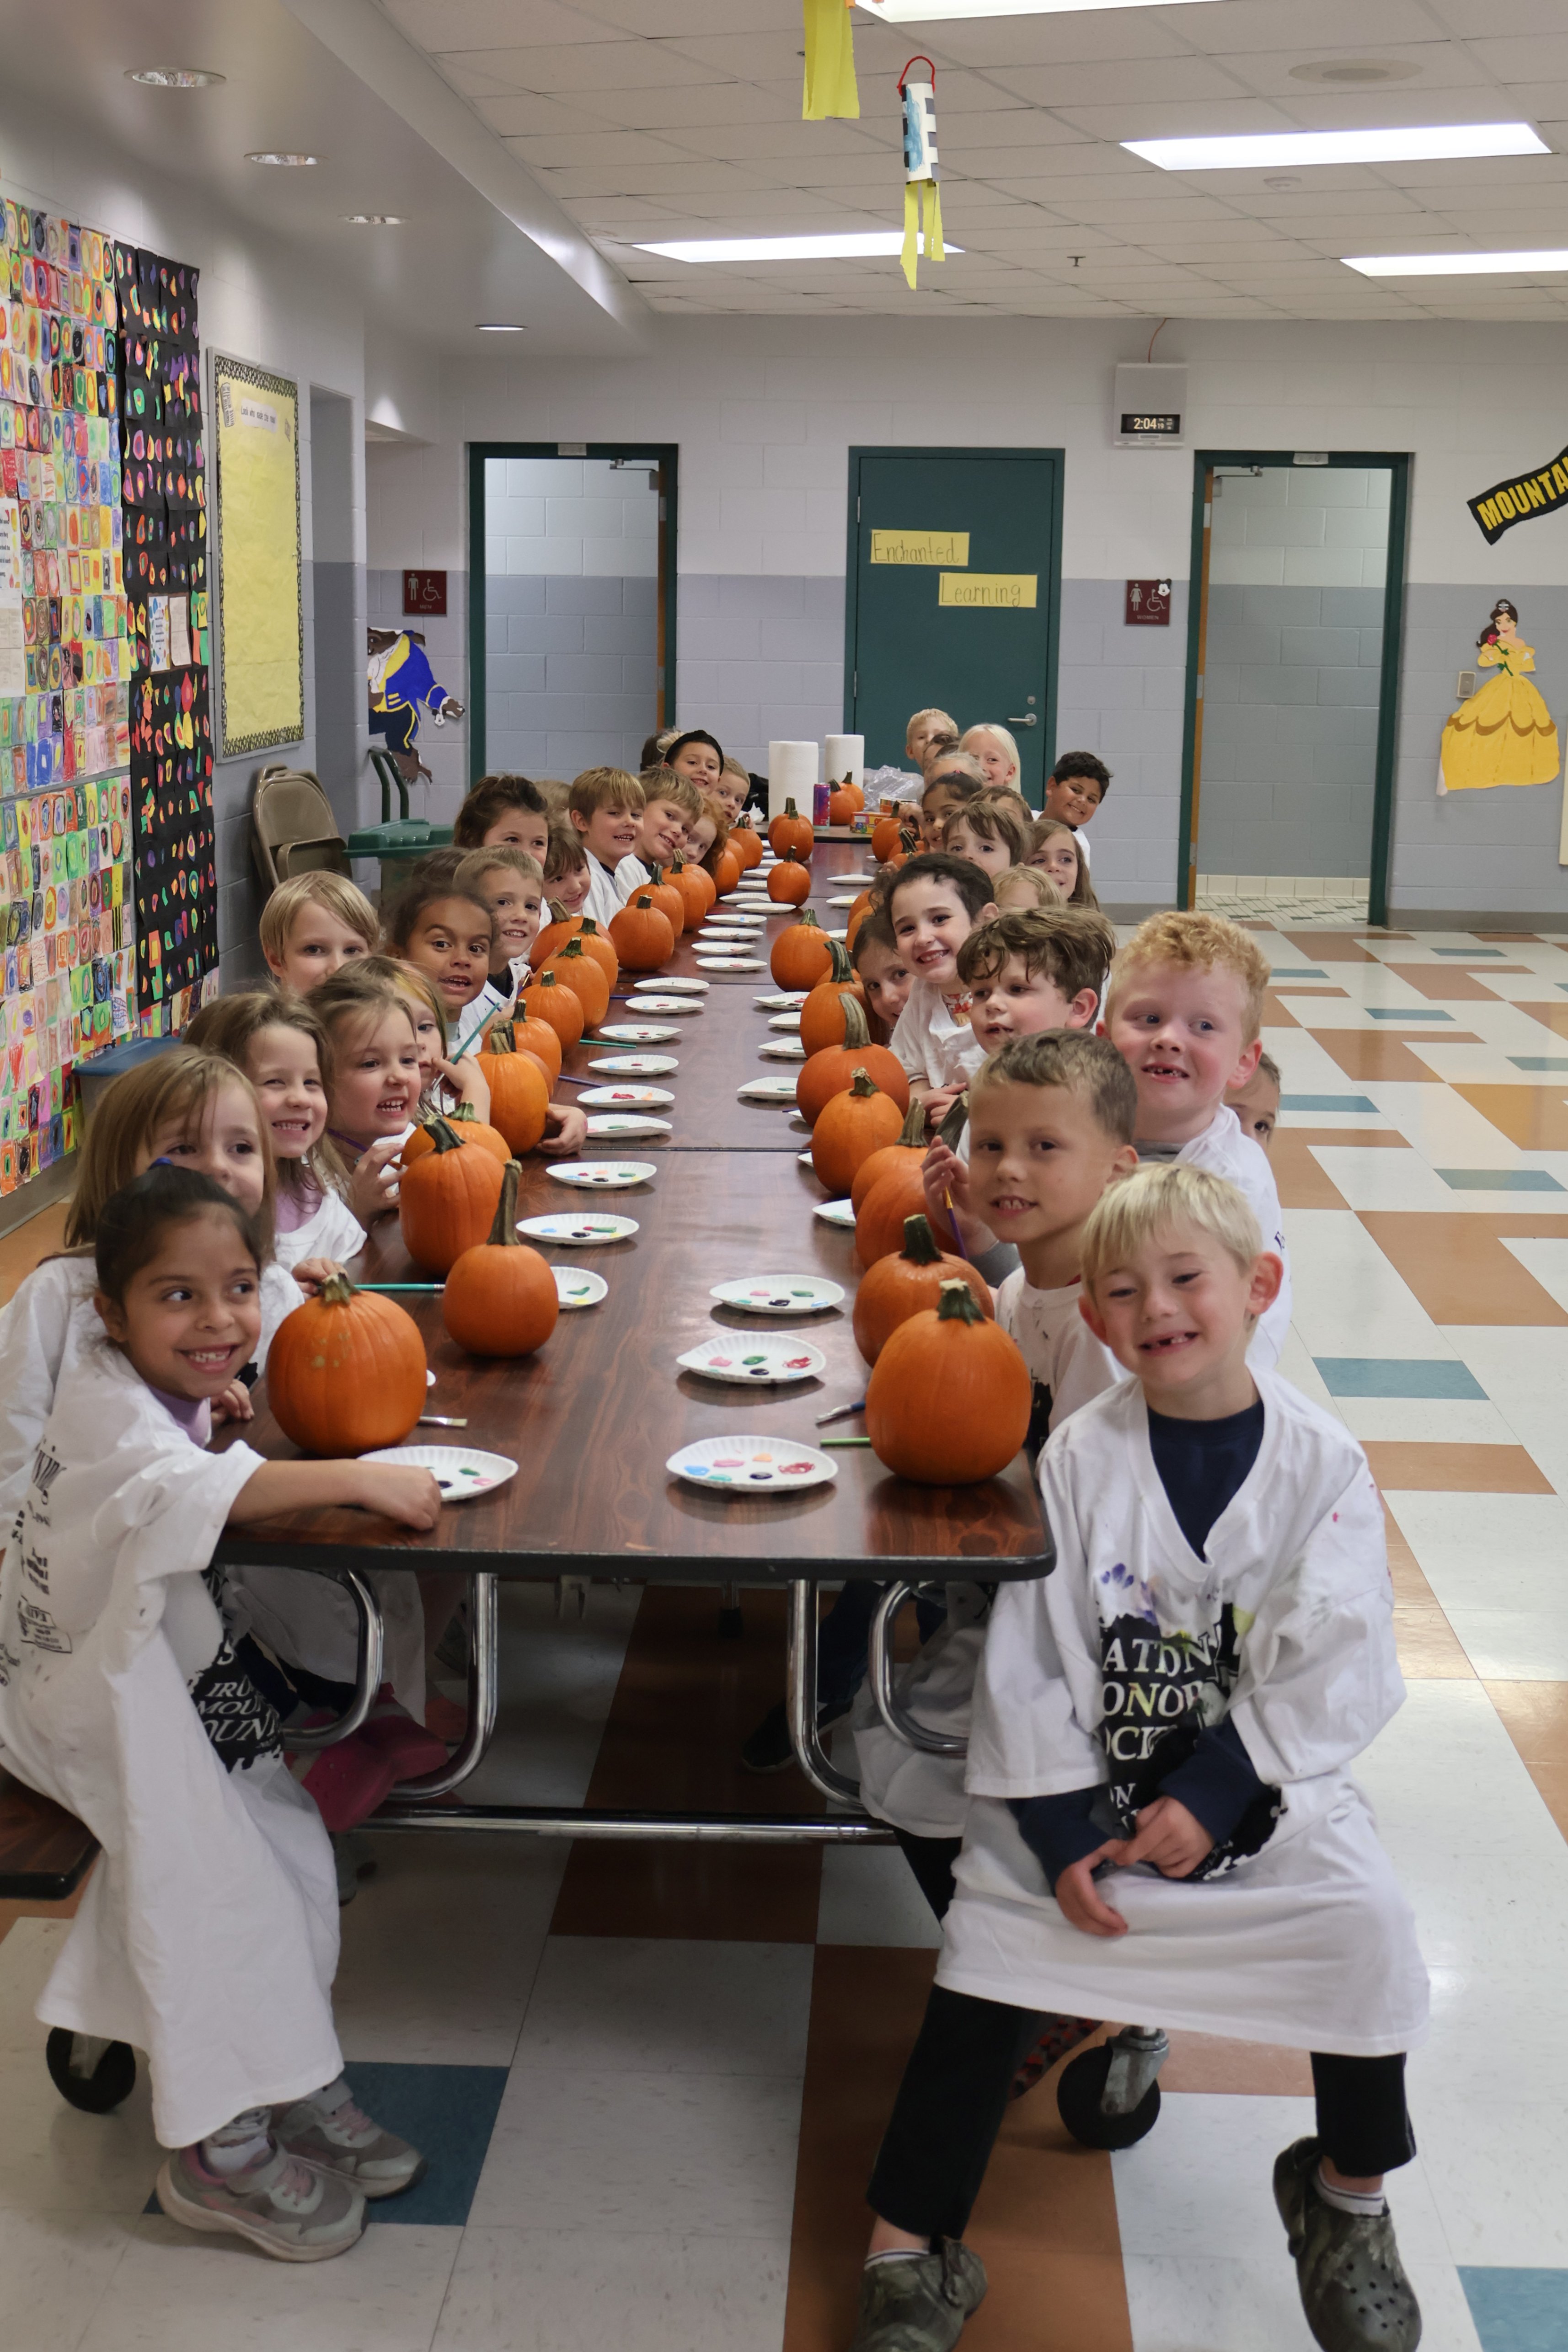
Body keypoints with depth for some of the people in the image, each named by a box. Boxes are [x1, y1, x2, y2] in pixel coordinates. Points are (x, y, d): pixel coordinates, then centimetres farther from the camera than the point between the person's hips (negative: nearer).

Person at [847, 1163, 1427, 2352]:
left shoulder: (1322, 1464, -7)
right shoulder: (1080, 1456, -7)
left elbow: (1328, 1669, -8)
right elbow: (1028, 1660, -7)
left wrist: (1211, 1795, -16)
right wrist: (1060, 1829, -14)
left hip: (1262, 1777, 0)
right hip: (1087, 1777, 0)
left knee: (1367, 1926, -20)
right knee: (991, 1952, -13)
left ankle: (1348, 2195, 10)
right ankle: (910, 2257, 2)